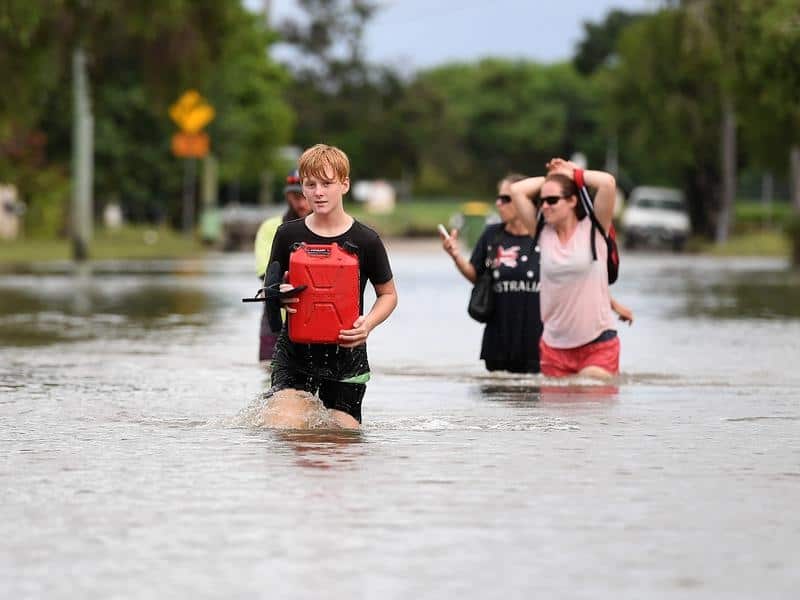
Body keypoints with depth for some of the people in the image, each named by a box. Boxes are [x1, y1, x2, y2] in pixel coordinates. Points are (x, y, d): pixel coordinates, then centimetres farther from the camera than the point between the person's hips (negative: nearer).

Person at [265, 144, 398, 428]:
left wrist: (368, 323, -13)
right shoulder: (288, 235, -2)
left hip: (346, 352, 0)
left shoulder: (366, 241, -5)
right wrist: (278, 296, -15)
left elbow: (388, 294, 7)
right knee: (285, 428, -17)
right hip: (295, 349, 0)